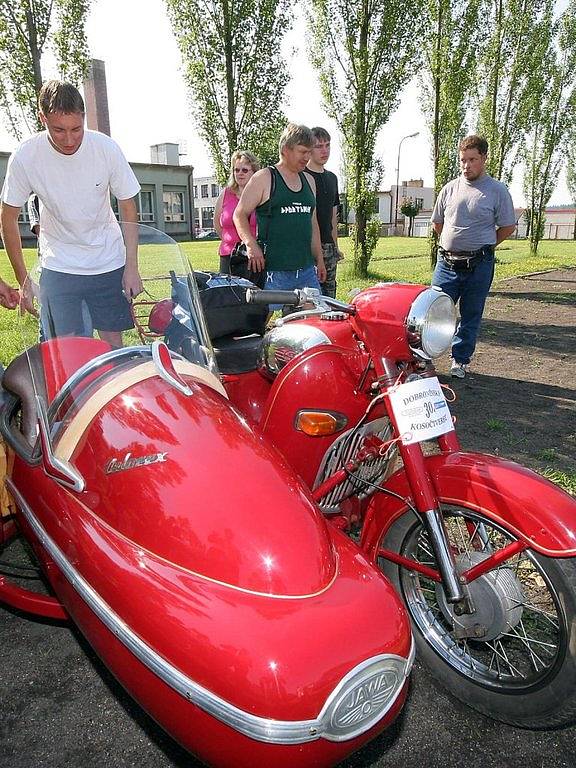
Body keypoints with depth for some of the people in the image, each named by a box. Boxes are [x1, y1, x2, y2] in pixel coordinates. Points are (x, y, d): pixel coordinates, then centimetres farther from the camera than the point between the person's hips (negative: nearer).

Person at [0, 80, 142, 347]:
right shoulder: (25, 157, -13)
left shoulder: (107, 148, -13)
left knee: (113, 343, 4)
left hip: (109, 264, 1)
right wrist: (23, 280, -1)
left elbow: (128, 210, -3)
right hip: (57, 267, 0)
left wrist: (131, 267, -8)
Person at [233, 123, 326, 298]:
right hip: (274, 271, -6)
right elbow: (240, 214, -2)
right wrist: (251, 244, -18)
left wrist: (319, 259, 21)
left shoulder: (308, 180, 19)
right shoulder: (264, 178, 0)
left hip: (307, 269, 6)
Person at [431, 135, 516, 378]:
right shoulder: (450, 188, 7)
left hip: (479, 265, -2)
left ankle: (460, 360, 21)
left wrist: (482, 248, 7)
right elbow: (437, 222, 18)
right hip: (447, 263, 2)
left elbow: (508, 227, 4)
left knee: (471, 315, 8)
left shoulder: (497, 190, -1)